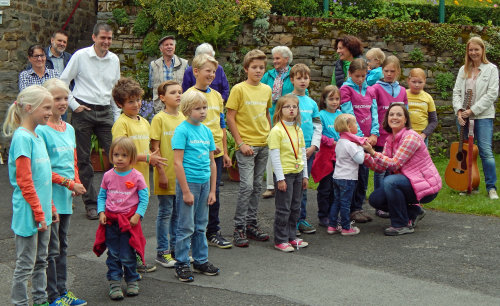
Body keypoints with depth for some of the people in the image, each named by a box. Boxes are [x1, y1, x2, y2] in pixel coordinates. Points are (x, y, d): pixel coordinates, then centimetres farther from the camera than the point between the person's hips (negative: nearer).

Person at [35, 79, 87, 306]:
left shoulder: (69, 129, 12)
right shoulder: (41, 131, -12)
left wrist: (77, 184, 2)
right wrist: (69, 183, -16)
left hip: (66, 198, 8)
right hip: (51, 197, -7)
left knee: (62, 246, 15)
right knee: (52, 248, -1)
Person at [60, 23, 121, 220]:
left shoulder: (114, 59, 9)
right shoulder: (81, 56, -2)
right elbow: (63, 82, 2)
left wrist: (117, 115, 13)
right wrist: (74, 105, -5)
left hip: (105, 112, 3)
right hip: (83, 112, -3)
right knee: (83, 159, 2)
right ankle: (91, 203, 11)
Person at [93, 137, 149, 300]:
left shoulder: (137, 176, -4)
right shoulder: (108, 176, 3)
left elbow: (144, 198, -2)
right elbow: (102, 196, 10)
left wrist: (137, 215, -12)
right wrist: (101, 212, -3)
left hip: (129, 220, -2)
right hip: (110, 221, 3)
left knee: (127, 255, 1)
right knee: (113, 254, 6)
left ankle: (132, 281, 20)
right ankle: (114, 283, 15)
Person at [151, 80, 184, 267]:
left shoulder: (183, 117, 8)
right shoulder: (159, 119, -9)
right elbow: (155, 148, -10)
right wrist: (161, 172, -14)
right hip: (166, 173, -6)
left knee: (178, 212, 13)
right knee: (165, 213, 1)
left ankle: (175, 248, 24)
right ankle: (162, 252, 11)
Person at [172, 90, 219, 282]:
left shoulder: (206, 131, 9)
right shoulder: (182, 130, -10)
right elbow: (177, 162, -14)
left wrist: (212, 190, 11)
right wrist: (186, 191, -16)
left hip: (204, 182, 6)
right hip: (188, 181, -6)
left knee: (201, 225, 15)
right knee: (186, 227, 0)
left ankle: (201, 261, 26)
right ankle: (182, 264, 10)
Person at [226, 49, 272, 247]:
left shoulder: (266, 89, 9)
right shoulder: (239, 89, -8)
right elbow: (230, 117, -9)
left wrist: (271, 136, 11)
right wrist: (241, 143, -13)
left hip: (263, 144, 6)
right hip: (246, 145, -6)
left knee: (257, 186, 11)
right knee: (247, 186, -10)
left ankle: (251, 224, 20)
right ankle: (239, 228, -2)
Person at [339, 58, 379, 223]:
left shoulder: (369, 90, 14)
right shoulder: (346, 89, -4)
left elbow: (374, 112, 9)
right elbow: (349, 114, -10)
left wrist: (374, 134, -4)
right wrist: (360, 136, -14)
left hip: (367, 138, 6)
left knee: (364, 173, 7)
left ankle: (359, 207, 16)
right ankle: (353, 209, 4)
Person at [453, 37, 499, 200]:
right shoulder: (464, 70, 12)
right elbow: (456, 91, 8)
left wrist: (472, 110, -14)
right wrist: (459, 110, -10)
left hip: (483, 116, -4)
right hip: (464, 116, 4)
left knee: (486, 151, -9)